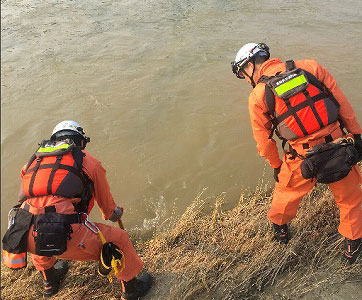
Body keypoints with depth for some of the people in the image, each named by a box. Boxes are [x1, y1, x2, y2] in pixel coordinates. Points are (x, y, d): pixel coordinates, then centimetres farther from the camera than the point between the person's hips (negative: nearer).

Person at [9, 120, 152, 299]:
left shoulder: (33, 160, 23)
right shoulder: (88, 161, 12)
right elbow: (106, 202, 24)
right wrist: (112, 214, 48)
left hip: (27, 239, 6)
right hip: (65, 237, -5)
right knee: (119, 239, 15)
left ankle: (49, 281, 60)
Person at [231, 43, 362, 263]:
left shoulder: (258, 96, -5)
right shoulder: (310, 67, -1)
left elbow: (264, 139, 3)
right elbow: (342, 101, 1)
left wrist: (276, 166, 18)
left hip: (302, 160, -1)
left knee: (286, 191, 28)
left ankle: (280, 229, 52)